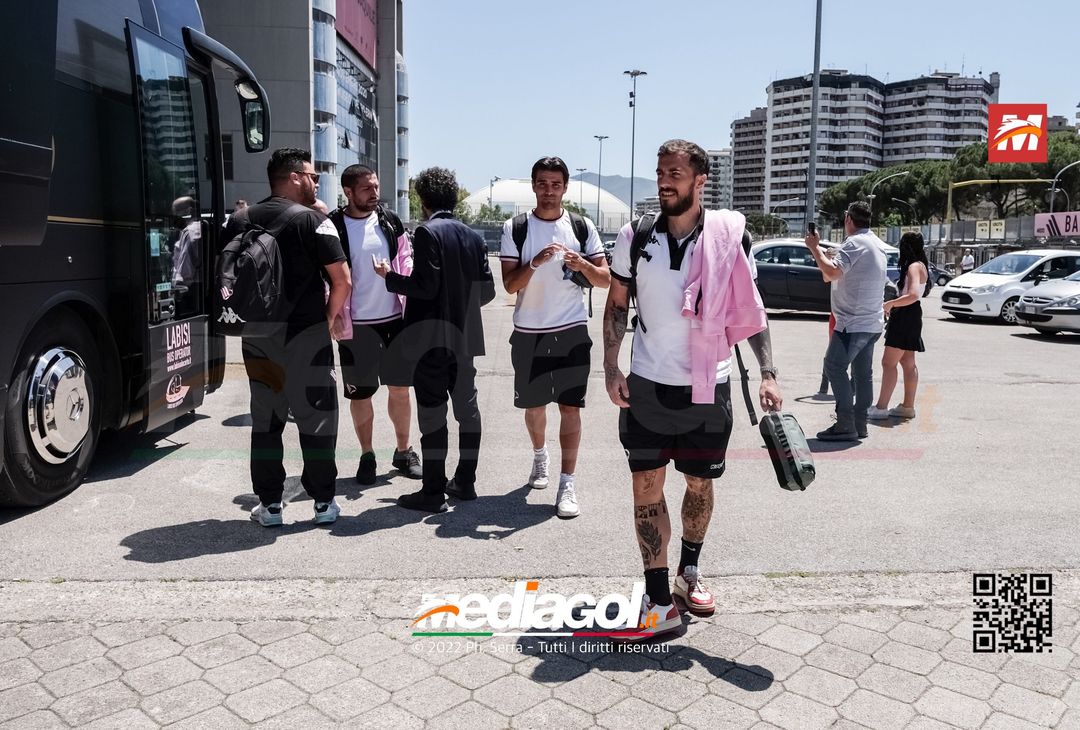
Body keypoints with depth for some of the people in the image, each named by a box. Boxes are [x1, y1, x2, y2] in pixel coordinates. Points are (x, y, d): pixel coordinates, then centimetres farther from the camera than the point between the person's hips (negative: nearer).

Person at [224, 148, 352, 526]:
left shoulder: (240, 221, 8)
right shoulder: (312, 220, -8)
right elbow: (342, 281, -12)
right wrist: (331, 317, 3)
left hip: (257, 336, 5)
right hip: (306, 334, -4)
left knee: (265, 419, 12)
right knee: (316, 418, 5)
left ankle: (269, 505, 17)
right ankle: (324, 502, 12)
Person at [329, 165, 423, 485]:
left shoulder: (390, 221, 5)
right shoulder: (333, 227, -6)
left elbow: (407, 260, 10)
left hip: (395, 318, 3)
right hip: (356, 324, -3)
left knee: (400, 388, 10)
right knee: (360, 394, 7)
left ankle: (403, 451, 26)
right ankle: (367, 455, 23)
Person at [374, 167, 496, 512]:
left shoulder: (427, 232, -11)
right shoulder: (473, 237, 9)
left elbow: (425, 286, -17)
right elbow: (487, 290, 8)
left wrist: (389, 276, -2)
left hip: (432, 336, -7)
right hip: (465, 335, 7)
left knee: (432, 413, -2)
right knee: (466, 407, 13)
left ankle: (433, 492, 3)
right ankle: (465, 481, 23)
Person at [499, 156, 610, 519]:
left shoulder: (582, 226, 3)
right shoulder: (515, 228, 1)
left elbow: (606, 280, 1)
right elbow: (510, 284, -6)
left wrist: (581, 263, -18)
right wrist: (535, 262, -24)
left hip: (571, 331, -1)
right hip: (528, 332, 1)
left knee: (570, 406, -5)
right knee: (533, 404, 14)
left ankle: (567, 484, 1)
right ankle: (539, 457, 41)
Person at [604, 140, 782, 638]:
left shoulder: (727, 237, -4)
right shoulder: (634, 237, -1)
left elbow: (750, 311, 0)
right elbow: (617, 306, 6)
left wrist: (768, 374, -9)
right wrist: (611, 370, -3)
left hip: (708, 388, 0)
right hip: (647, 388, 0)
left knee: (700, 484, 14)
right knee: (647, 488, -1)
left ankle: (689, 571, 38)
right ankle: (658, 600, 10)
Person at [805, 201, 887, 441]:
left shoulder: (854, 243, -14)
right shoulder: (877, 243, 19)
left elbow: (832, 272, -27)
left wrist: (814, 248, -15)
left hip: (854, 322, -10)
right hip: (872, 322, 10)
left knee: (834, 367, -7)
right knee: (863, 373, 10)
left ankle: (845, 425, -10)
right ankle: (859, 425, 15)